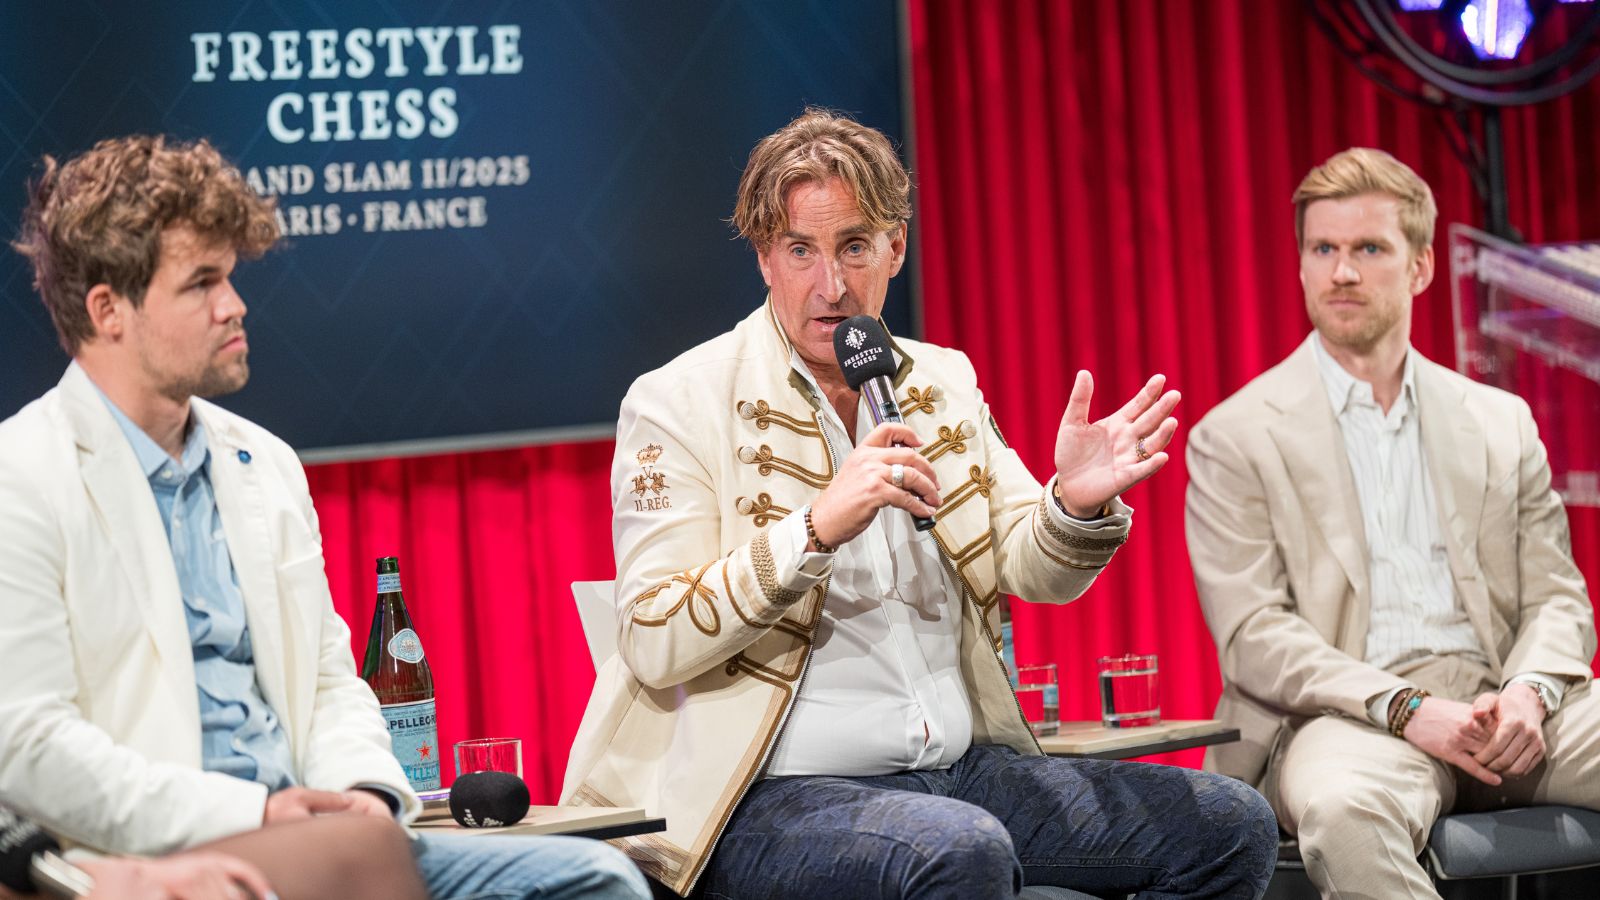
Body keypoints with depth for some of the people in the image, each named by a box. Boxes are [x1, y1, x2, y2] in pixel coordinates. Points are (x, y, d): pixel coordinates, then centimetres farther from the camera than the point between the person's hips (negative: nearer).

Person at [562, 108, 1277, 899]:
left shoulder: (943, 383, 13)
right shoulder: (679, 404, -4)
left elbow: (1034, 571, 10)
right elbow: (654, 646, -14)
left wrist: (1074, 504, -14)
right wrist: (817, 529, -27)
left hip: (958, 770, 6)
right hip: (774, 795, -6)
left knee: (1230, 825, -7)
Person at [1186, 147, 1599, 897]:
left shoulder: (1501, 423, 20)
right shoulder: (1235, 438, 7)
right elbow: (1251, 636, -3)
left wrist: (1529, 693, -10)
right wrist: (1407, 709, -18)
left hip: (1503, 701, 4)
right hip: (1349, 717, -4)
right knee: (1345, 812, -41)